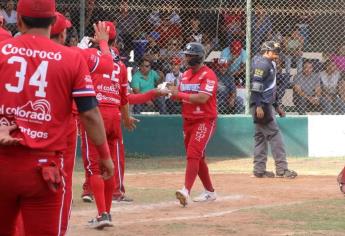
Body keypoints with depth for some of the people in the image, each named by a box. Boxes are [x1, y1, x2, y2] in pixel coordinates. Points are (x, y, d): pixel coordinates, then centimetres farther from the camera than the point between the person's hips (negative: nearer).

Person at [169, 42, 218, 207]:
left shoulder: (208, 75, -13)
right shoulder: (186, 74, 13)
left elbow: (202, 98, -25)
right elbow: (179, 95, 13)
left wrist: (179, 94, -23)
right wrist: (170, 92, -9)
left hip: (205, 120, -8)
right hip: (188, 120, 9)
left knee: (193, 155, -20)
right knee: (198, 158, 14)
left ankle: (186, 191, -31)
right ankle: (209, 191, 26)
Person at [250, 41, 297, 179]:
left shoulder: (270, 64, 19)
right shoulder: (262, 64, -13)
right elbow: (256, 85, -21)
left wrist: (276, 107, 26)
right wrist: (259, 106, -26)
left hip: (266, 104, 11)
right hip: (261, 105, -11)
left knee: (260, 136, 11)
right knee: (274, 135, -10)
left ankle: (259, 170, 14)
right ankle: (281, 169, -11)